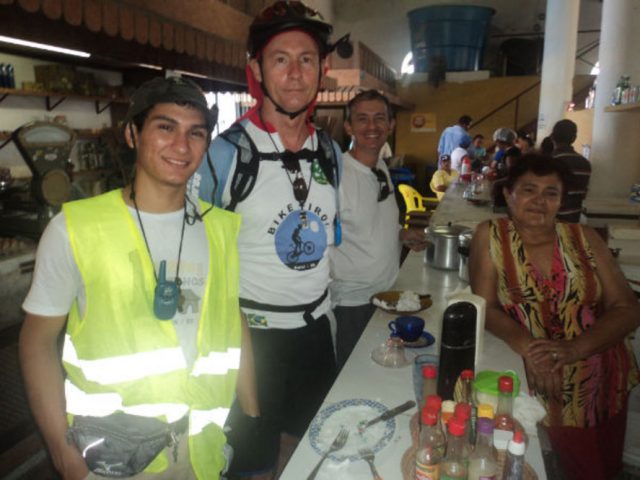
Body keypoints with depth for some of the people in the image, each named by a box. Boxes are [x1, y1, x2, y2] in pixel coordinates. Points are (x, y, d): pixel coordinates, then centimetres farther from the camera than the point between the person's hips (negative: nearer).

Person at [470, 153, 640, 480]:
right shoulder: (491, 236, -7)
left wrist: (573, 349, -21)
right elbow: (485, 306, -10)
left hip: (603, 379, 3)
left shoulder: (584, 239, -1)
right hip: (539, 379, -3)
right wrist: (525, 345, -28)